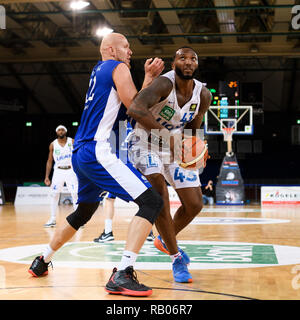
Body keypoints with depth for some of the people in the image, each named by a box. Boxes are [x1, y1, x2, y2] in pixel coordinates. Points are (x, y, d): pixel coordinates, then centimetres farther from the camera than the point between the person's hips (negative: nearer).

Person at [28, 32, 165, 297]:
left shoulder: (100, 71, 24)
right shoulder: (118, 67, -2)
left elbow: (131, 106, 21)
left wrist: (148, 78, 17)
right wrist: (151, 78, 8)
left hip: (81, 154, 10)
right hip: (98, 152, -10)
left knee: (83, 213, 29)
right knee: (152, 202, -16)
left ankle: (42, 262, 40)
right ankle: (122, 275, -27)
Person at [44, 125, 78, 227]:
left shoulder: (72, 142, -3)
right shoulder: (53, 144, 3)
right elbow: (49, 161, 7)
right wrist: (46, 177, 3)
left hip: (71, 170, -2)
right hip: (58, 171, 2)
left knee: (75, 194, -8)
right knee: (54, 194, 1)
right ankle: (53, 219, 11)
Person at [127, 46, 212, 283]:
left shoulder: (203, 95, -9)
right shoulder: (164, 84, -28)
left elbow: (192, 128, 7)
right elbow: (135, 109, -47)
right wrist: (165, 136, -50)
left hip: (175, 145, 6)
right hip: (145, 142, -6)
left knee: (195, 205, 4)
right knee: (159, 190, -29)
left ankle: (165, 240, 34)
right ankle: (177, 259, -15)